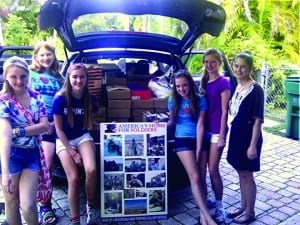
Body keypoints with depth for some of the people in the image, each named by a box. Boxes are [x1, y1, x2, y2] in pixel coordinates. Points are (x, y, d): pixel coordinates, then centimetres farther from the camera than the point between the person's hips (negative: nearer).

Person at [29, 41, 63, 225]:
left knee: (46, 167, 0)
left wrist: (55, 122, -3)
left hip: (51, 126, 2)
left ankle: (45, 206, 10)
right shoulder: (30, 74, 6)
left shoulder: (58, 78, 15)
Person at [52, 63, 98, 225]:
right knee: (73, 178, -16)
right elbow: (59, 129, -9)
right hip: (64, 140, -1)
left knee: (91, 170, -24)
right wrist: (72, 152, -13)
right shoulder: (60, 99, -15)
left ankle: (90, 205, 4)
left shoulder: (90, 99, -6)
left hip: (83, 137, 2)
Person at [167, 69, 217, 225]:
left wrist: (198, 148, -10)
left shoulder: (200, 100, -4)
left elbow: (200, 124, -7)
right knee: (195, 177, -9)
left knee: (201, 177, 1)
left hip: (199, 139, 1)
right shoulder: (173, 100, 1)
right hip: (183, 140, -1)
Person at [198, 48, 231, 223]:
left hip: (217, 131, -6)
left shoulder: (223, 82, -8)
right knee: (201, 168, 9)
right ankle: (205, 200, 27)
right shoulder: (204, 82, 11)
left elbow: (224, 111, -11)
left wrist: (221, 135, -14)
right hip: (204, 129, 6)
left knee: (213, 170, -1)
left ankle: (219, 206, 16)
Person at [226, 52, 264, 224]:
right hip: (236, 135, 7)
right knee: (241, 173, 16)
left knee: (246, 174, 4)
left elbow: (258, 120, -17)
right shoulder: (237, 88, 8)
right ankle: (243, 207, 31)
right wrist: (233, 135, 13)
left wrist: (253, 145, -19)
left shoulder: (255, 90, -15)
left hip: (248, 137, -7)